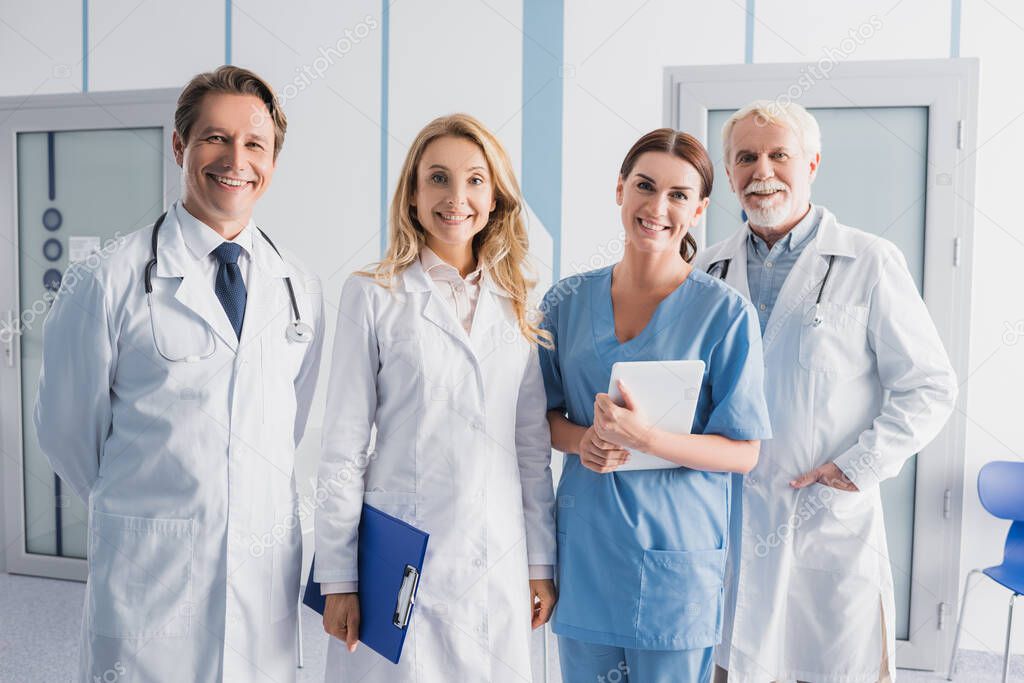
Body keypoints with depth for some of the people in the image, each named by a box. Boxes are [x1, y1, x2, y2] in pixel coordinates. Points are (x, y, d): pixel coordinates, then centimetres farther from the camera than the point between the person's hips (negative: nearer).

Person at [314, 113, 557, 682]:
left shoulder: (517, 305, 7)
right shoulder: (372, 296, -3)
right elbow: (343, 448, -3)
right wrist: (337, 578, -4)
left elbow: (532, 446, 9)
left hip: (498, 568, 3)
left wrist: (542, 562, 8)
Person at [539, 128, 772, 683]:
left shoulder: (725, 313, -8)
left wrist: (646, 439, -24)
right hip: (583, 548, 3)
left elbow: (743, 452, -8)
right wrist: (581, 440, -11)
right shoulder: (566, 302, 3)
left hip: (676, 553, -3)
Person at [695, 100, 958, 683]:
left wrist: (860, 466, -11)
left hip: (831, 524, -3)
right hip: (725, 524, 3)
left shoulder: (871, 263, -2)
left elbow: (930, 387, -2)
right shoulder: (709, 270, 9)